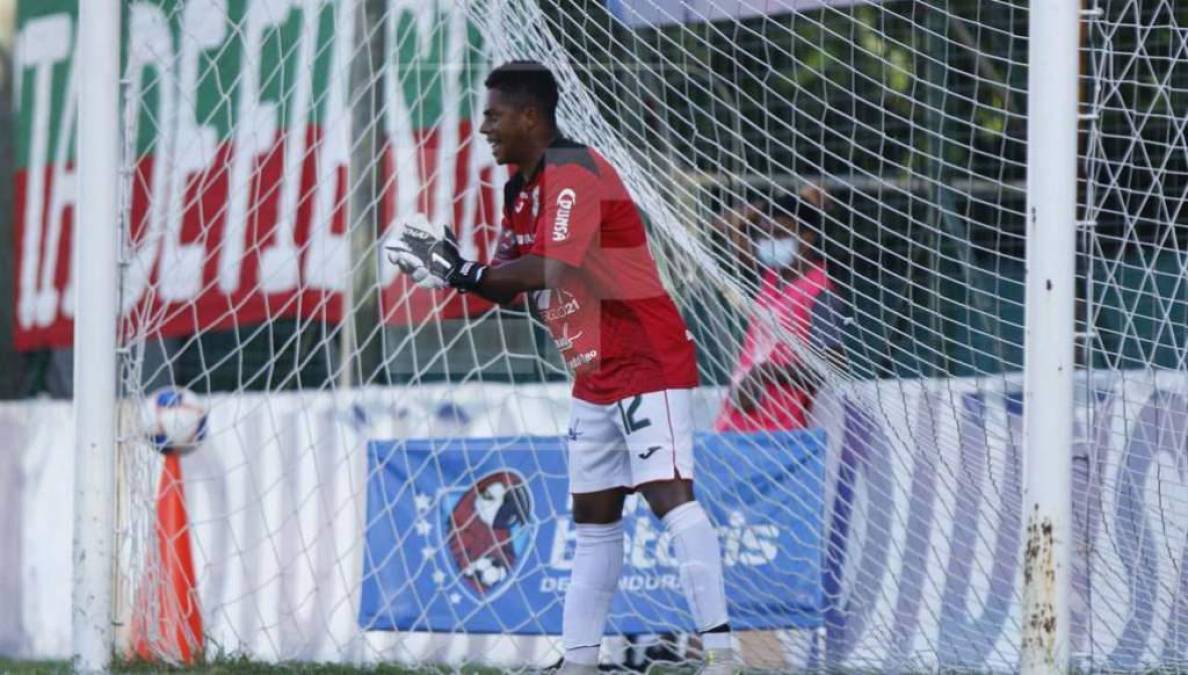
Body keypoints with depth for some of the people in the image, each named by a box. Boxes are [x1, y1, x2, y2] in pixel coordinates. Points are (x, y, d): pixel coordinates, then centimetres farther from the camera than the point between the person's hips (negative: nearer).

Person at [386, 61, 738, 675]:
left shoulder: (573, 174, -17)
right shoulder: (521, 187, 13)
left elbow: (553, 268, -29)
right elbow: (511, 285, 15)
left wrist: (466, 273, -21)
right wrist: (452, 267, -3)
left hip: (647, 362, -10)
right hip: (596, 375, 11)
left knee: (668, 492, -19)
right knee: (593, 519, 12)